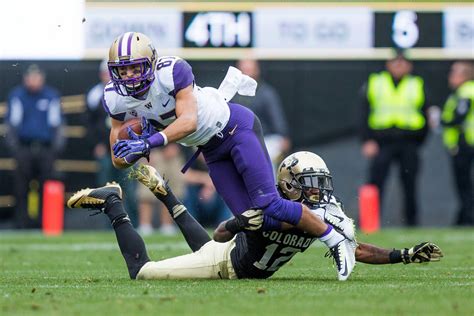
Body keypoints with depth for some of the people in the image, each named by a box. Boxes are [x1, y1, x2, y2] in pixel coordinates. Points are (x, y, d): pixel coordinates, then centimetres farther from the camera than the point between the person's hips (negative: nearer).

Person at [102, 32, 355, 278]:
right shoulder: (116, 98, -10)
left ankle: (335, 240, -2)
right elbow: (119, 159, -7)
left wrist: (150, 141, -49)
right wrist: (135, 150, -28)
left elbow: (189, 121, -37)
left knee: (268, 205, -17)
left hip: (234, 127, -6)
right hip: (212, 151, 6)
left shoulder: (171, 72, -27)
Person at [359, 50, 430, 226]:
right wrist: (367, 140, -6)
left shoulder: (417, 86, 10)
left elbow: (425, 114, 11)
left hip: (408, 143, 1)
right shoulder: (374, 84, 8)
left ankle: (412, 223, 13)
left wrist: (418, 142, 5)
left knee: (410, 185, 4)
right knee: (375, 183, -9)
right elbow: (365, 114, 5)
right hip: (381, 143, -1)